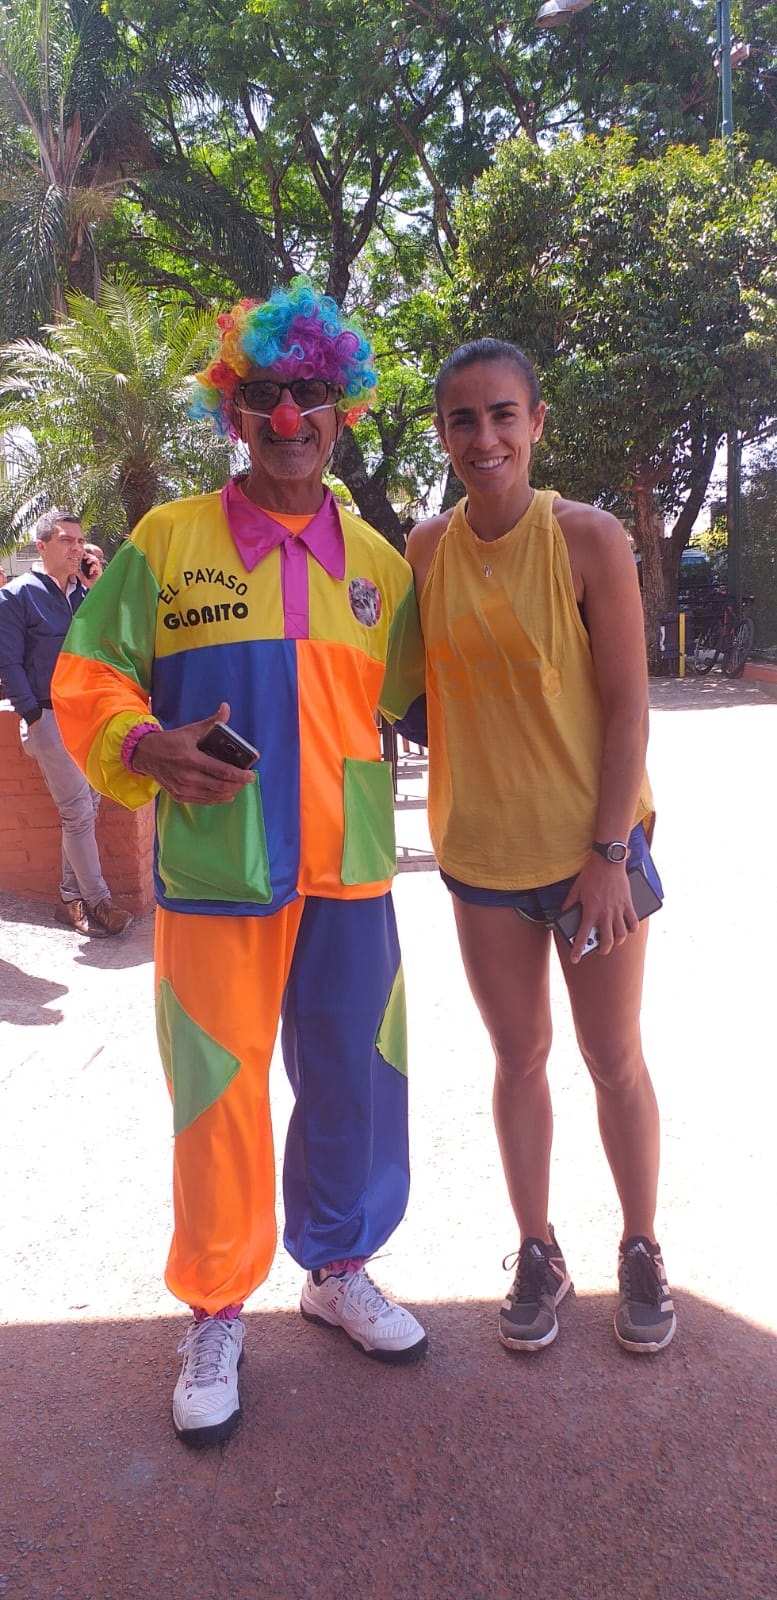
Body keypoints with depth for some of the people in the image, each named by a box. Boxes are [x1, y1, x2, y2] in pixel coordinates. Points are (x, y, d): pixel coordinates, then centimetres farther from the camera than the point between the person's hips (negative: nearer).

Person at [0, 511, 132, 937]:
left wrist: (96, 586, 0)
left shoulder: (84, 591, 12)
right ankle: (97, 901, 5)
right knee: (78, 811, -4)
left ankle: (72, 897, 18)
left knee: (84, 808, 8)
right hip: (51, 717, -6)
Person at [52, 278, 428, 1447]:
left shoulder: (378, 562, 10)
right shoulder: (168, 542, 1)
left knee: (355, 1083, 12)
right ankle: (217, 1314, 29)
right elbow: (88, 680, 3)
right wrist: (146, 747, -18)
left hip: (349, 870, 3)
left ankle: (338, 1268, 38)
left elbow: (409, 696, 16)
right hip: (213, 870, -3)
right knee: (219, 1096, 7)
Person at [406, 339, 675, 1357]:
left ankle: (641, 1252, 31)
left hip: (590, 842, -3)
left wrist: (609, 852, -14)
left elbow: (629, 704, -11)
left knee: (615, 1060, 10)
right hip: (482, 848, 3)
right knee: (519, 1058, 14)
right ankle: (537, 1254, 32)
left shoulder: (588, 538, -10)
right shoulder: (427, 548, 0)